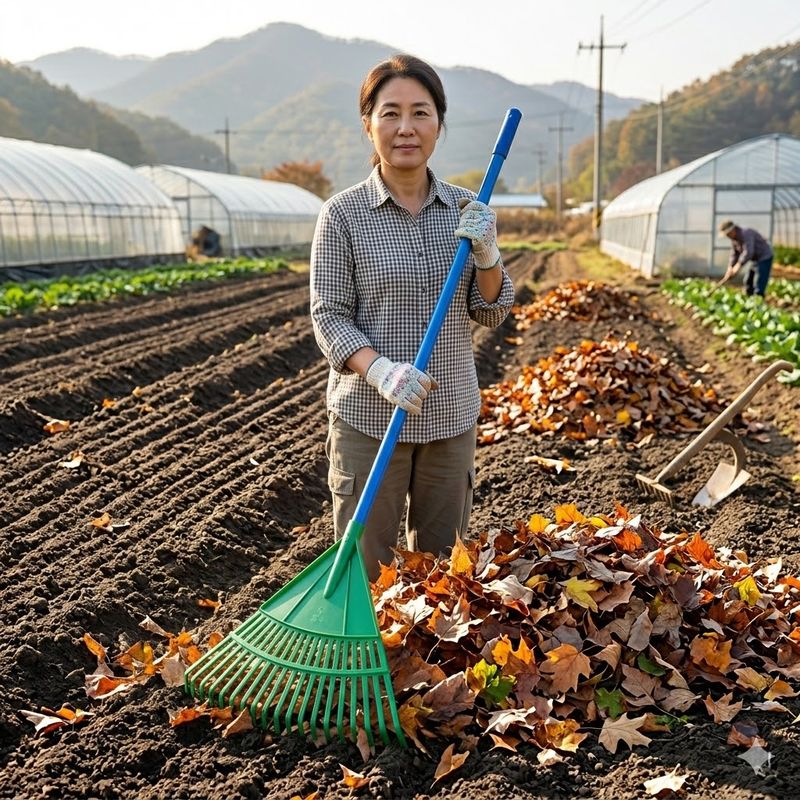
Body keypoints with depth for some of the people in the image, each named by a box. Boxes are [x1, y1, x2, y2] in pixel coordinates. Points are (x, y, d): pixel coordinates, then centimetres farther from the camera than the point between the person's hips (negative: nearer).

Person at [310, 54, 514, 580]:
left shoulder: (466, 209, 5)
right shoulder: (344, 213, -6)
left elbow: (492, 313, 6)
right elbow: (329, 316, -8)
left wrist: (486, 253, -14)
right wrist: (380, 370, -26)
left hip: (451, 417, 4)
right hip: (368, 419, -3)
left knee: (444, 564, 16)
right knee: (365, 568, 6)